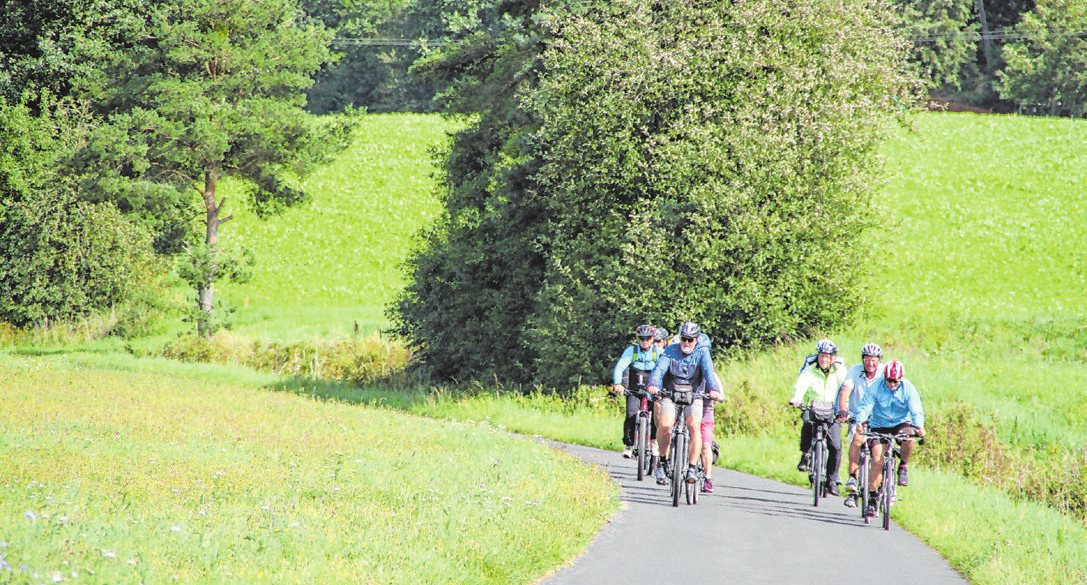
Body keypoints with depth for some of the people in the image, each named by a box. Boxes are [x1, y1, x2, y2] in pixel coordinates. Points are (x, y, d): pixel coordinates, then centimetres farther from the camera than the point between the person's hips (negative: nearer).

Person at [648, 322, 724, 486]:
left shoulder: (702, 352, -5)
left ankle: (692, 468, -18)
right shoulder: (671, 351, -4)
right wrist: (653, 384, -41)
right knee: (665, 425, -25)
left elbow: (708, 370, -23)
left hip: (693, 397, 0)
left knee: (694, 426, -26)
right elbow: (660, 367, -20)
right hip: (670, 396, 0)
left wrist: (714, 389, -42)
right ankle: (663, 460, -1)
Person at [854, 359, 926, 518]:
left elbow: (916, 411, -19)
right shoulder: (876, 389, -14)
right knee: (877, 460, -15)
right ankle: (873, 497, -6)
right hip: (879, 427, 0)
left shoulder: (908, 389, -13)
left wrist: (919, 426, -40)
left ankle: (903, 466, -8)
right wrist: (860, 422, -42)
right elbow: (864, 407, -21)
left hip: (901, 423, 0)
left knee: (910, 436, -34)